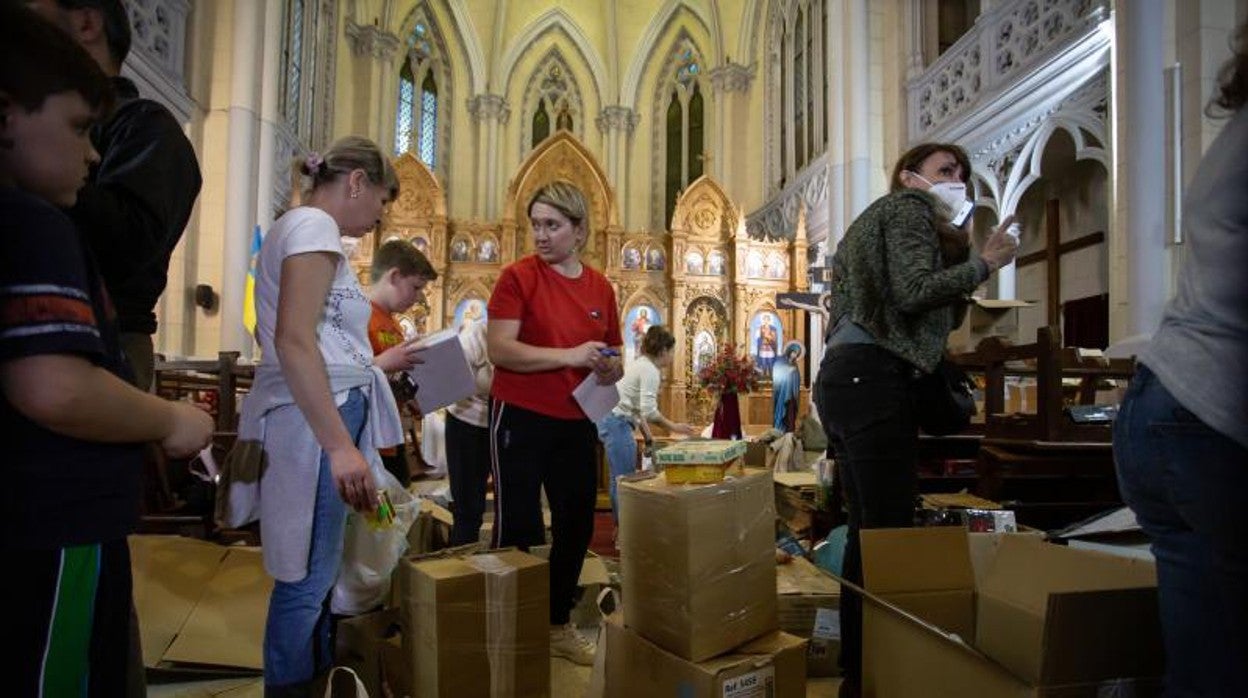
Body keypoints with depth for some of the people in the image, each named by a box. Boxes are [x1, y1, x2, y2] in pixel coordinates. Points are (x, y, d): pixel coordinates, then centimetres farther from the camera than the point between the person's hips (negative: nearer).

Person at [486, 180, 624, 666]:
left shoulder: (600, 287, 7)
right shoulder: (518, 277, -6)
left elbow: (612, 360, 15)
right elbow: (500, 349, -16)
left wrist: (610, 370, -8)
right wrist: (569, 356, -23)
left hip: (576, 422, 5)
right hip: (521, 419, -5)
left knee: (577, 525, 14)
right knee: (519, 529, 3)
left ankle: (558, 625, 33)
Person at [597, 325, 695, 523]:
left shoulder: (641, 365, 18)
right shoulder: (650, 370, -12)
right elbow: (648, 411, -21)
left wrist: (648, 437, 23)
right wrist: (673, 427, -11)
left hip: (612, 422, 10)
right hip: (618, 424, -10)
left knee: (619, 480, 14)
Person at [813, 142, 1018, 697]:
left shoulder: (880, 216, 31)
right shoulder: (908, 205, 3)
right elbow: (913, 292, -14)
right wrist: (983, 263, -2)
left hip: (844, 376, 10)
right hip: (875, 378, -10)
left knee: (866, 530, 11)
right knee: (889, 532, -8)